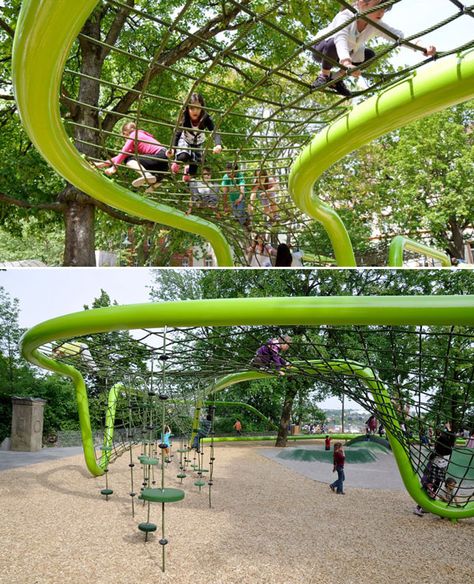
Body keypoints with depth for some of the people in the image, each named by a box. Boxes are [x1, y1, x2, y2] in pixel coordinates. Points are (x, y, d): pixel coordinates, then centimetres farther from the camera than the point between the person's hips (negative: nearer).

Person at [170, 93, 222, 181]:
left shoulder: (206, 118, -34)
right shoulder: (184, 118, -34)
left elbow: (215, 132, -44)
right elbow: (177, 134, -37)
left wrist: (218, 145, -66)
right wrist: (172, 149, -55)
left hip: (198, 143, 2)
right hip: (185, 141, -2)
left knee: (193, 171, -3)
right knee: (183, 156, -34)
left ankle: (188, 168, 38)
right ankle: (177, 161, 6)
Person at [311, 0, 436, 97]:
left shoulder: (376, 25, -17)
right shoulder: (345, 16, -34)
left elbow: (398, 35, -27)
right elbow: (340, 38, -54)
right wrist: (346, 62, -74)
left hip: (342, 56, 6)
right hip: (321, 49, -6)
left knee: (369, 55, -13)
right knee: (333, 44, -38)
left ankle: (336, 79, 1)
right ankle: (324, 76, -12)